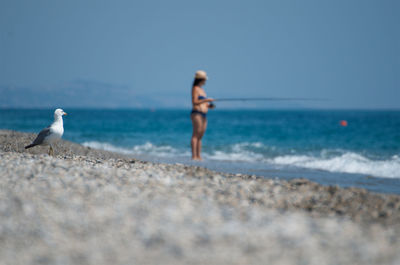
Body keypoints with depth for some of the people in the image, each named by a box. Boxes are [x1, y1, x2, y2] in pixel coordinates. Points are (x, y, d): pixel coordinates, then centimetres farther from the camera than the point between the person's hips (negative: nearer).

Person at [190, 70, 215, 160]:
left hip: (203, 115, 9)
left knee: (200, 136, 6)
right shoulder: (195, 89, -5)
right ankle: (194, 156, -17)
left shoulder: (201, 89, 22)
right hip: (196, 113, -9)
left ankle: (199, 156, 5)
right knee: (195, 135, -13)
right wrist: (206, 100, -18)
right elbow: (194, 102, -14)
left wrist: (209, 105, 8)